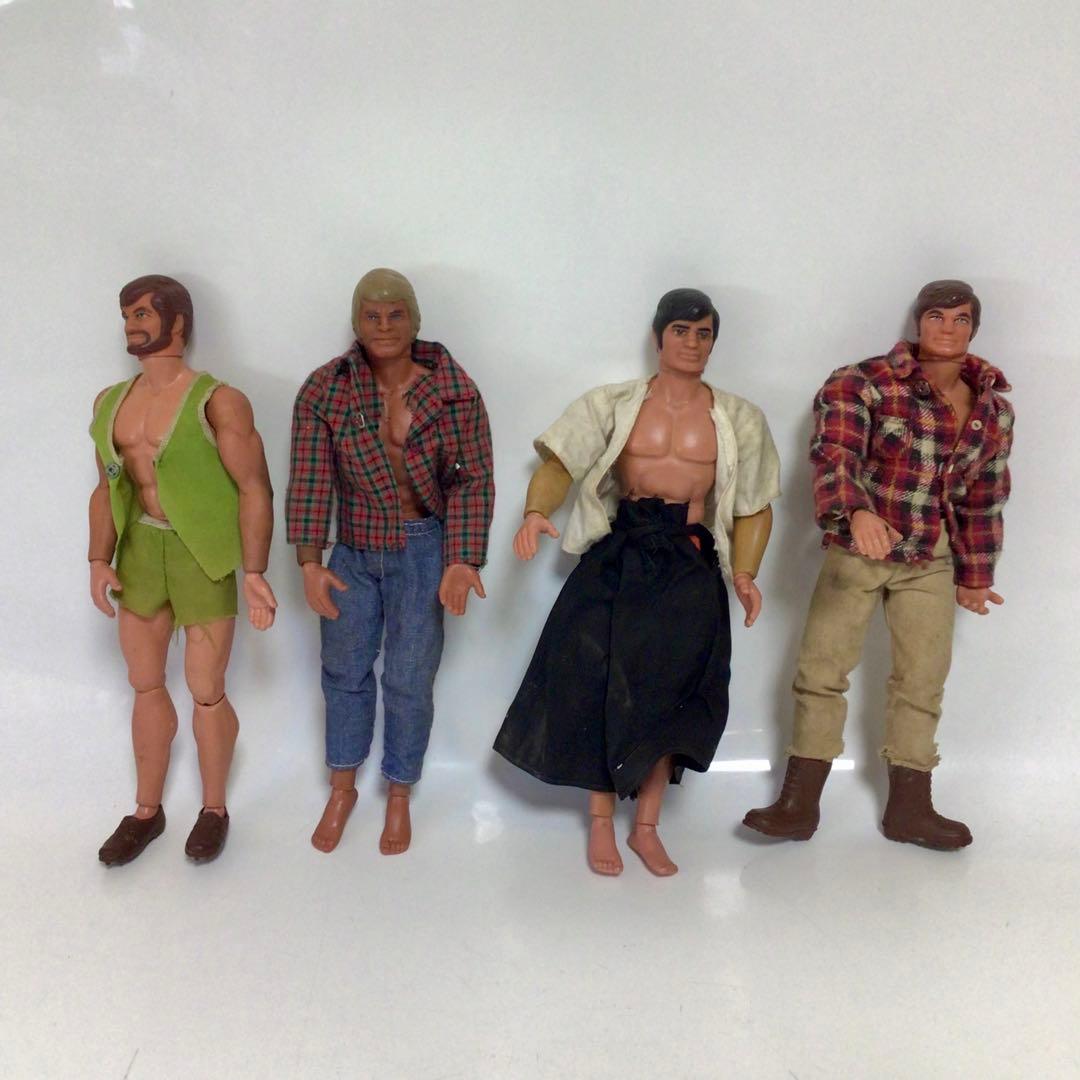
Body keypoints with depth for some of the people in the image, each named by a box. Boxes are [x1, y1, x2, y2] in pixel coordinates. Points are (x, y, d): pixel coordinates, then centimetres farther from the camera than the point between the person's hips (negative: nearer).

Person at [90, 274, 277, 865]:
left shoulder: (217, 402, -13)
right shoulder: (110, 402, 7)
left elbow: (254, 490, -14)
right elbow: (107, 489, 13)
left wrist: (255, 573, -19)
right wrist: (99, 560, 4)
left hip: (202, 557, -6)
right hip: (139, 552, 6)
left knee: (206, 691, 4)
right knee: (145, 684, 14)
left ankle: (214, 809, 25)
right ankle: (147, 811, 30)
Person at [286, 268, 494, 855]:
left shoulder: (454, 390, -10)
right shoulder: (324, 389, -8)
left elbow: (472, 482, -9)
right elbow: (310, 479, -9)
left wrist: (464, 561, -18)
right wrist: (310, 563, -16)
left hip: (425, 552, -2)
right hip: (353, 551, 2)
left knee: (409, 681, 6)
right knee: (344, 672, 15)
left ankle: (399, 796, 29)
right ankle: (342, 789, 37)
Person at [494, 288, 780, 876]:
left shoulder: (739, 420, 9)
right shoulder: (613, 405, 5)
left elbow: (754, 508, 11)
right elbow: (558, 465, -5)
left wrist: (745, 573, -4)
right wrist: (536, 512, -25)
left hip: (690, 566, 1)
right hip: (617, 558, -1)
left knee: (667, 693, 3)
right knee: (599, 688, -2)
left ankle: (646, 826, 21)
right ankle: (601, 821, 17)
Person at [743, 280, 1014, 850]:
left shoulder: (993, 409, 5)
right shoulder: (865, 383, -11)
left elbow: (983, 501, 12)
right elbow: (834, 452, -27)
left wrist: (975, 575, 14)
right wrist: (857, 511, -46)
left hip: (931, 563, 4)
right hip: (855, 551, -3)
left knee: (923, 683, 7)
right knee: (821, 672, -2)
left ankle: (909, 807, 20)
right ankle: (800, 803, 8)